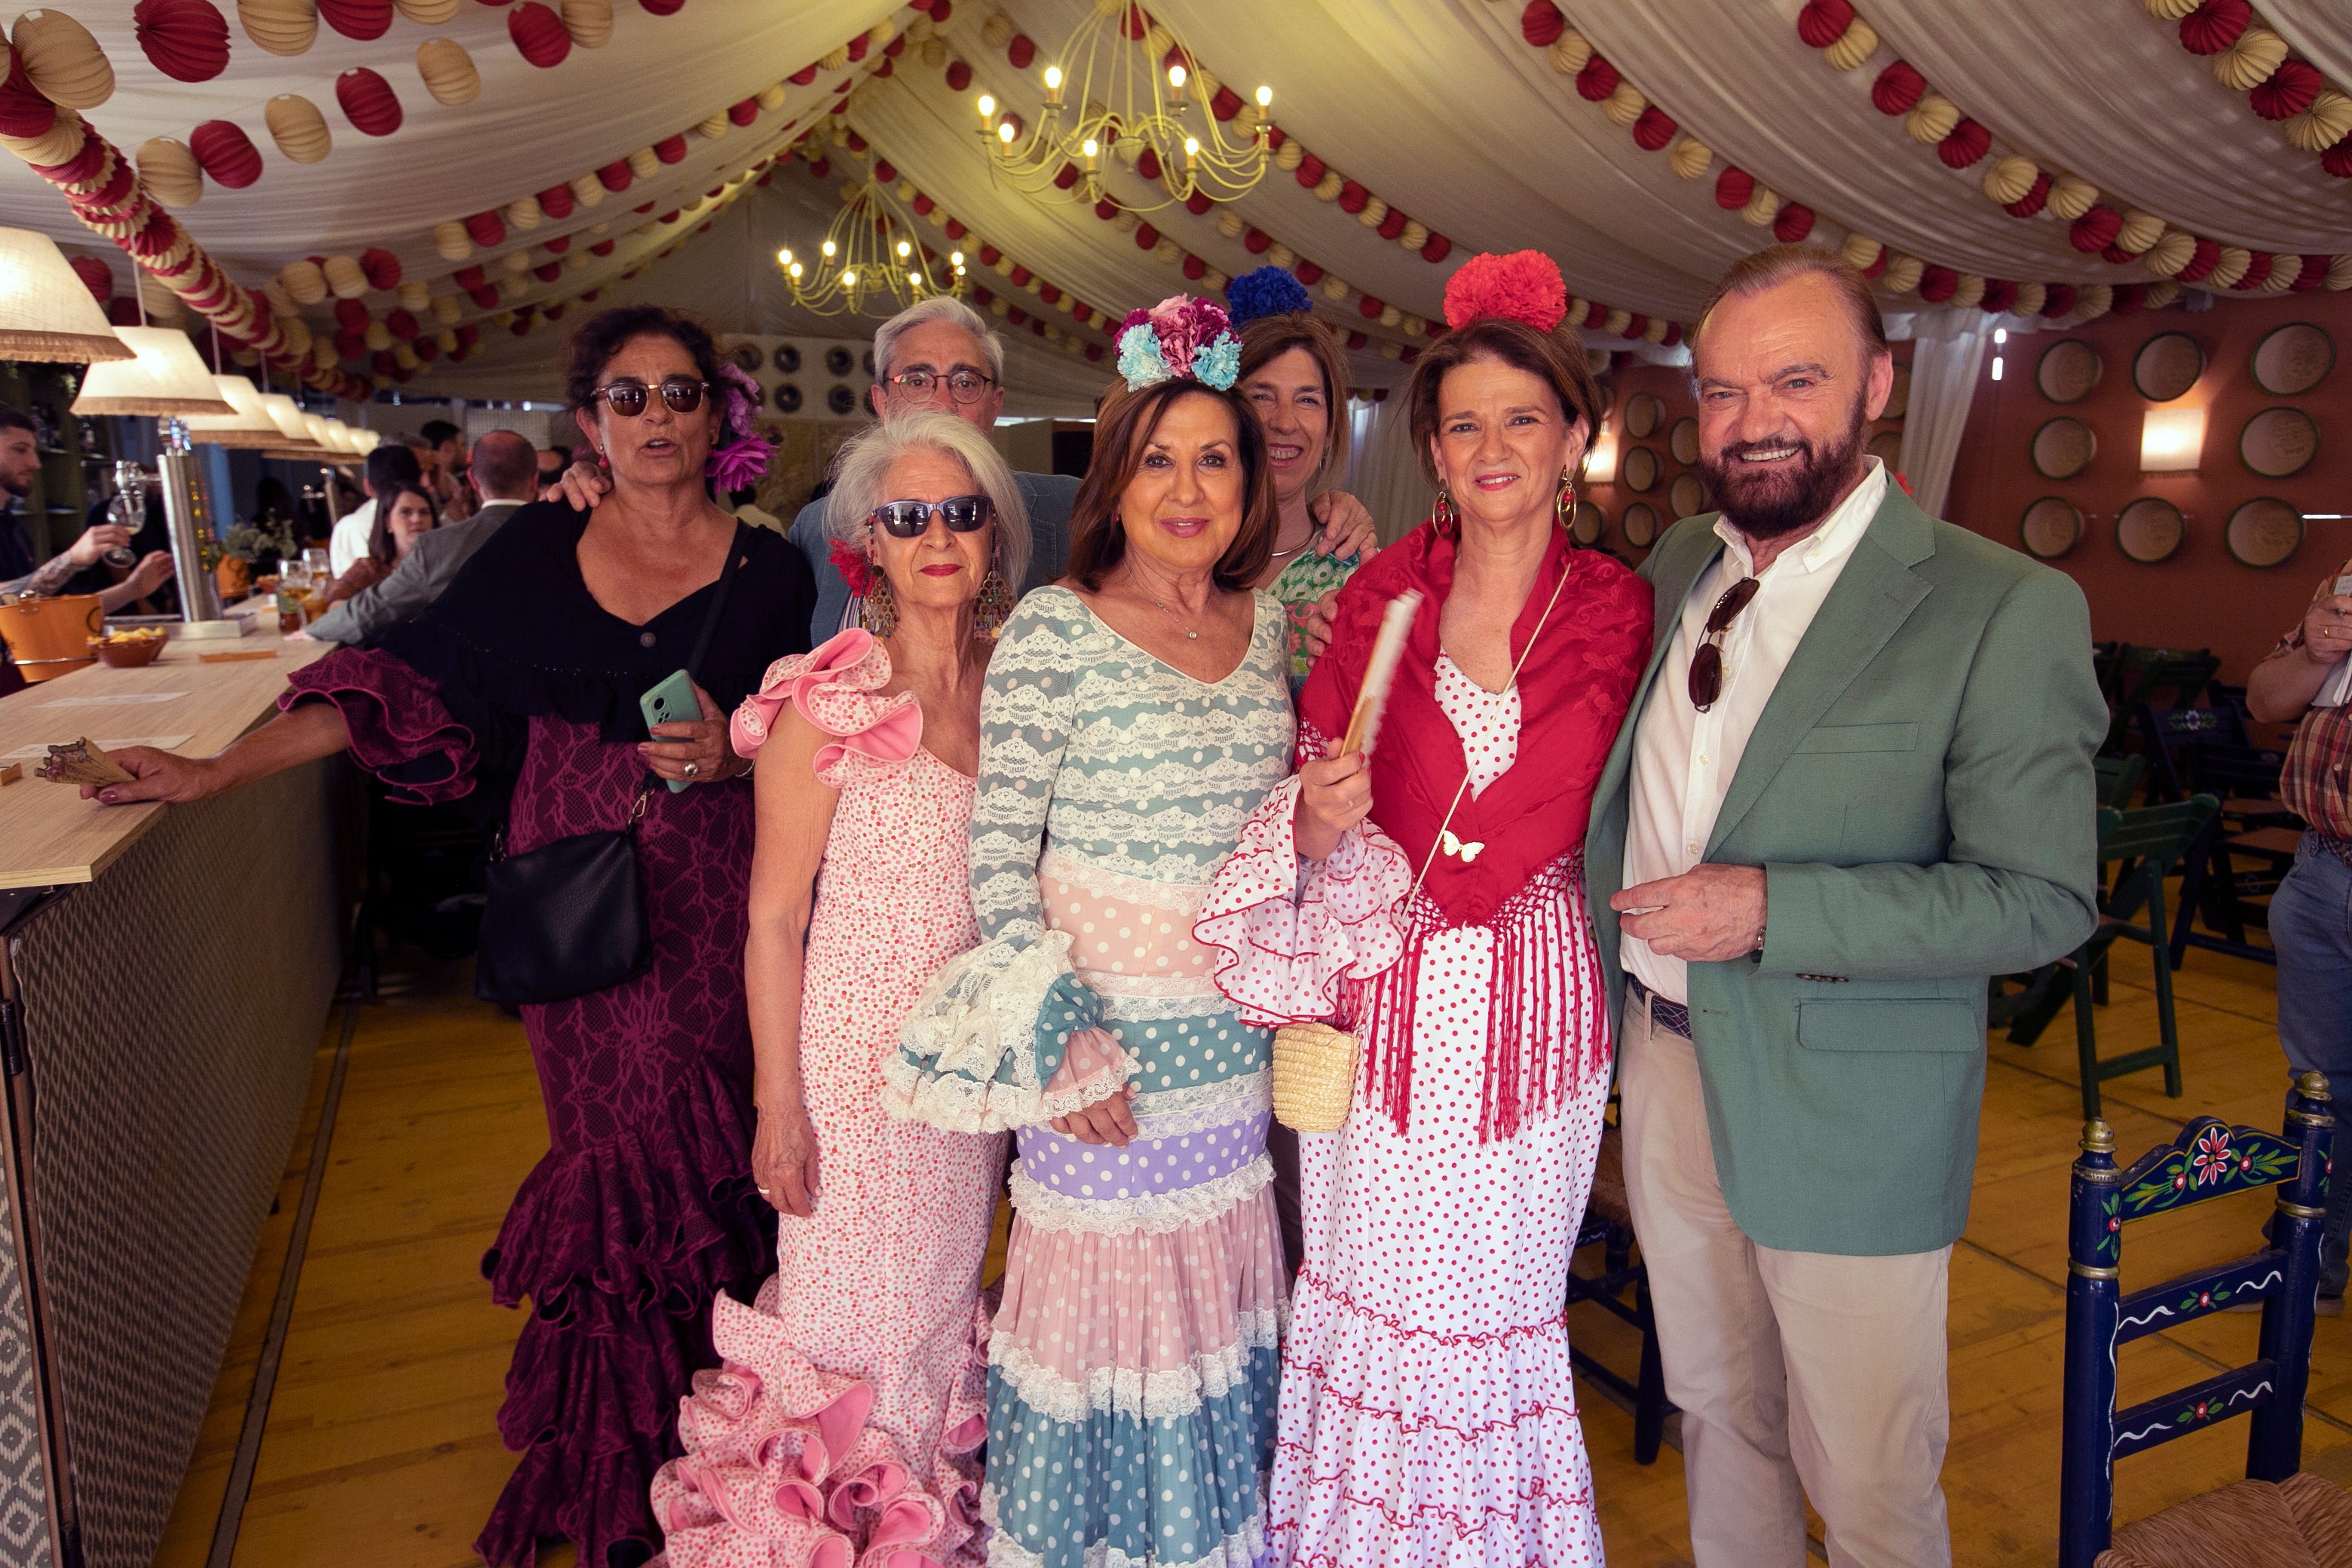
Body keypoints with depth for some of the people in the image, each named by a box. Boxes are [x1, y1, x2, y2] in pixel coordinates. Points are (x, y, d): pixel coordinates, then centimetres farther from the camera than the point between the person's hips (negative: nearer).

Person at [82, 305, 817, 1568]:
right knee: (613, 1141, 3)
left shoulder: (767, 572, 2)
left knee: (706, 1141, 0)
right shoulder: (536, 550, 5)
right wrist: (213, 772, -1)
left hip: (711, 897, -1)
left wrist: (730, 755, -14)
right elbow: (404, 682, 3)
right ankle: (611, 1450, 22)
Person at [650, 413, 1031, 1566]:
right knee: (854, 1310, 11)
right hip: (856, 1046, -5)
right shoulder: (830, 701, -16)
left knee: (947, 1295, 21)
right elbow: (774, 918, -11)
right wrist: (778, 1103, -11)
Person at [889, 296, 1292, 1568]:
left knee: (1213, 1279, 18)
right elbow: (998, 856, -12)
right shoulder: (1052, 630, -12)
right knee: (1103, 1287, 7)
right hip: (1103, 1028, -5)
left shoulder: (1266, 623, 6)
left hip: (1235, 1034, 5)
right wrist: (1063, 1035, -16)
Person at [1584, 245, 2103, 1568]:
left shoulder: (2004, 608, -15)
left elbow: (2043, 897, -16)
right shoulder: (1678, 563, 4)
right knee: (1718, 1413, 24)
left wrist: (1772, 909, -24)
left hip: (1844, 1110, -5)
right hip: (1663, 1061, 5)